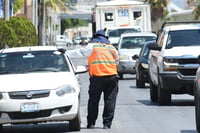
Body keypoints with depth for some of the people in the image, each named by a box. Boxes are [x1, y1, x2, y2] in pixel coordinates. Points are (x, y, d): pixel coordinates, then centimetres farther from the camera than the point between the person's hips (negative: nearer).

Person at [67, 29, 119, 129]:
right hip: (112, 76, 2)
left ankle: (91, 123, 10)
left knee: (93, 100, 8)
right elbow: (116, 61, 24)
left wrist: (66, 53, 20)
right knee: (110, 100, 4)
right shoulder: (112, 48, 16)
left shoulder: (92, 47, 7)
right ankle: (107, 123, -1)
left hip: (97, 77, -2)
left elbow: (78, 52, 11)